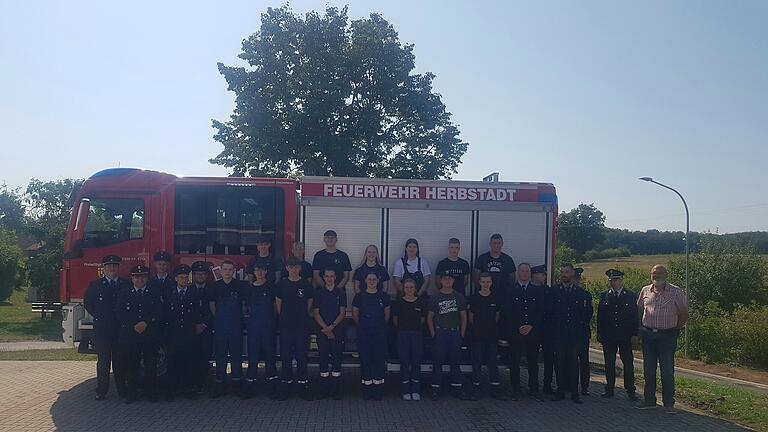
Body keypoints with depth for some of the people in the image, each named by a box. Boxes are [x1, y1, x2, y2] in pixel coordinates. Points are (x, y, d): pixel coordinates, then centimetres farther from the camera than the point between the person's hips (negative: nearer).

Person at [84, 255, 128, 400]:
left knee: (120, 360, 5)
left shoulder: (126, 285, 7)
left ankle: (122, 389, 12)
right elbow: (87, 303, 7)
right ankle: (101, 391, 10)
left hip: (120, 328, 1)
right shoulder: (95, 285, 6)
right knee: (103, 360, 3)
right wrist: (98, 316, 1)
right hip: (101, 328, -1)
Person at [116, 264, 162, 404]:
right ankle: (131, 394, 11)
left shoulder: (154, 294, 12)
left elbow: (158, 313, 3)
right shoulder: (123, 294, 13)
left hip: (150, 336, 0)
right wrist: (134, 326, -8)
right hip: (129, 335, 1)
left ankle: (151, 393, 6)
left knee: (150, 366, -2)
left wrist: (145, 323, -12)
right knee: (131, 366, 2)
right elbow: (120, 314, 3)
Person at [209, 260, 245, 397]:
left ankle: (237, 381, 13)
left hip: (236, 325, -1)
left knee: (236, 354, 3)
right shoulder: (216, 286, 4)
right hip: (220, 325, 1)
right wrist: (219, 317, 10)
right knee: (220, 354, 6)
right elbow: (211, 304, 13)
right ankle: (220, 383, 14)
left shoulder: (240, 285, -1)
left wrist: (239, 316, 7)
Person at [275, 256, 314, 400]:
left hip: (302, 326, -1)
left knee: (301, 356, 3)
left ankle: (303, 384, 12)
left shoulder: (306, 285, 0)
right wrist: (283, 317, 8)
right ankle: (286, 385, 15)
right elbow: (278, 303, 10)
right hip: (286, 326, 1)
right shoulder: (281, 284, 2)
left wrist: (303, 317, 7)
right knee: (286, 356, 5)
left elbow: (309, 304, 8)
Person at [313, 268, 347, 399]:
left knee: (337, 359, -1)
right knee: (323, 359, 1)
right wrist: (326, 328, -10)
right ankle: (324, 390, 9)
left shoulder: (341, 292, 6)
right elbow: (316, 313, 2)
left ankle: (336, 390, 5)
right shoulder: (319, 293, 8)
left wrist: (332, 326, -12)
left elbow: (342, 313, 0)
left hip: (337, 330, -1)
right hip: (322, 331, 1)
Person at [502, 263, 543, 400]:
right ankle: (515, 390, 8)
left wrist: (531, 326, -7)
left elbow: (540, 312, 6)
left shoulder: (536, 291, 11)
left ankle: (533, 389, 14)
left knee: (533, 361, 4)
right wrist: (518, 327, -9)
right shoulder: (510, 291, 6)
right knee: (514, 361, 1)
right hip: (515, 332, -1)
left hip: (533, 331, 1)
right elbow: (506, 312, -1)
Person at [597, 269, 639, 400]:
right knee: (609, 363, 7)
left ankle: (630, 391, 10)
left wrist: (634, 334, -5)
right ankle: (609, 389, 16)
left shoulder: (631, 296, 2)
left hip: (625, 336, -2)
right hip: (608, 336, 2)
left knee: (628, 363, 2)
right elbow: (600, 316, 7)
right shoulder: (604, 296, 6)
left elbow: (635, 316, 2)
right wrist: (600, 333, 1)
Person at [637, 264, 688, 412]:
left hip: (667, 336, -4)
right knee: (648, 370, 10)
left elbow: (684, 313, 2)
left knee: (667, 371, 0)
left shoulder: (676, 292, -4)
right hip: (648, 335, 4)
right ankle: (649, 400, 21)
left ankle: (669, 403, 11)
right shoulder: (645, 291, 7)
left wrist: (676, 328, 5)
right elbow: (639, 310, 18)